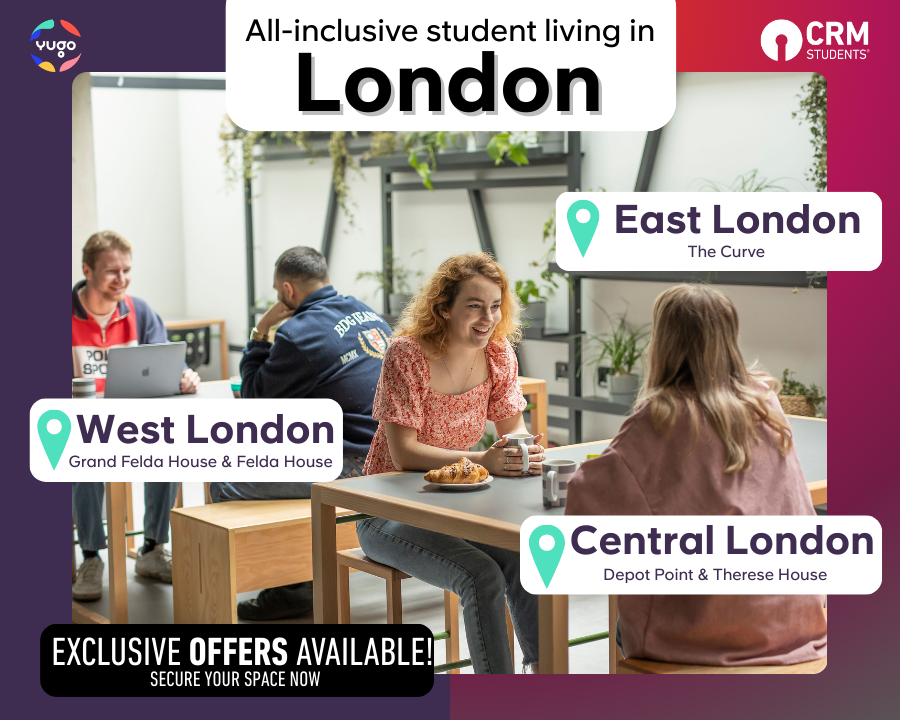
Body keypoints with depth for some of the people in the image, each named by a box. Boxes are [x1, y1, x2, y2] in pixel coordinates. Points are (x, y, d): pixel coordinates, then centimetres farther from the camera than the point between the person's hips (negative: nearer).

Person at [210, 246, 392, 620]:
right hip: (383, 452, 10)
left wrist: (260, 331, 3)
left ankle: (293, 589, 7)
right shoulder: (367, 312, 12)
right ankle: (301, 578, 28)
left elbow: (254, 397, -2)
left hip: (350, 464, -10)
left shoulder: (299, 332, -14)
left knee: (225, 486, -2)